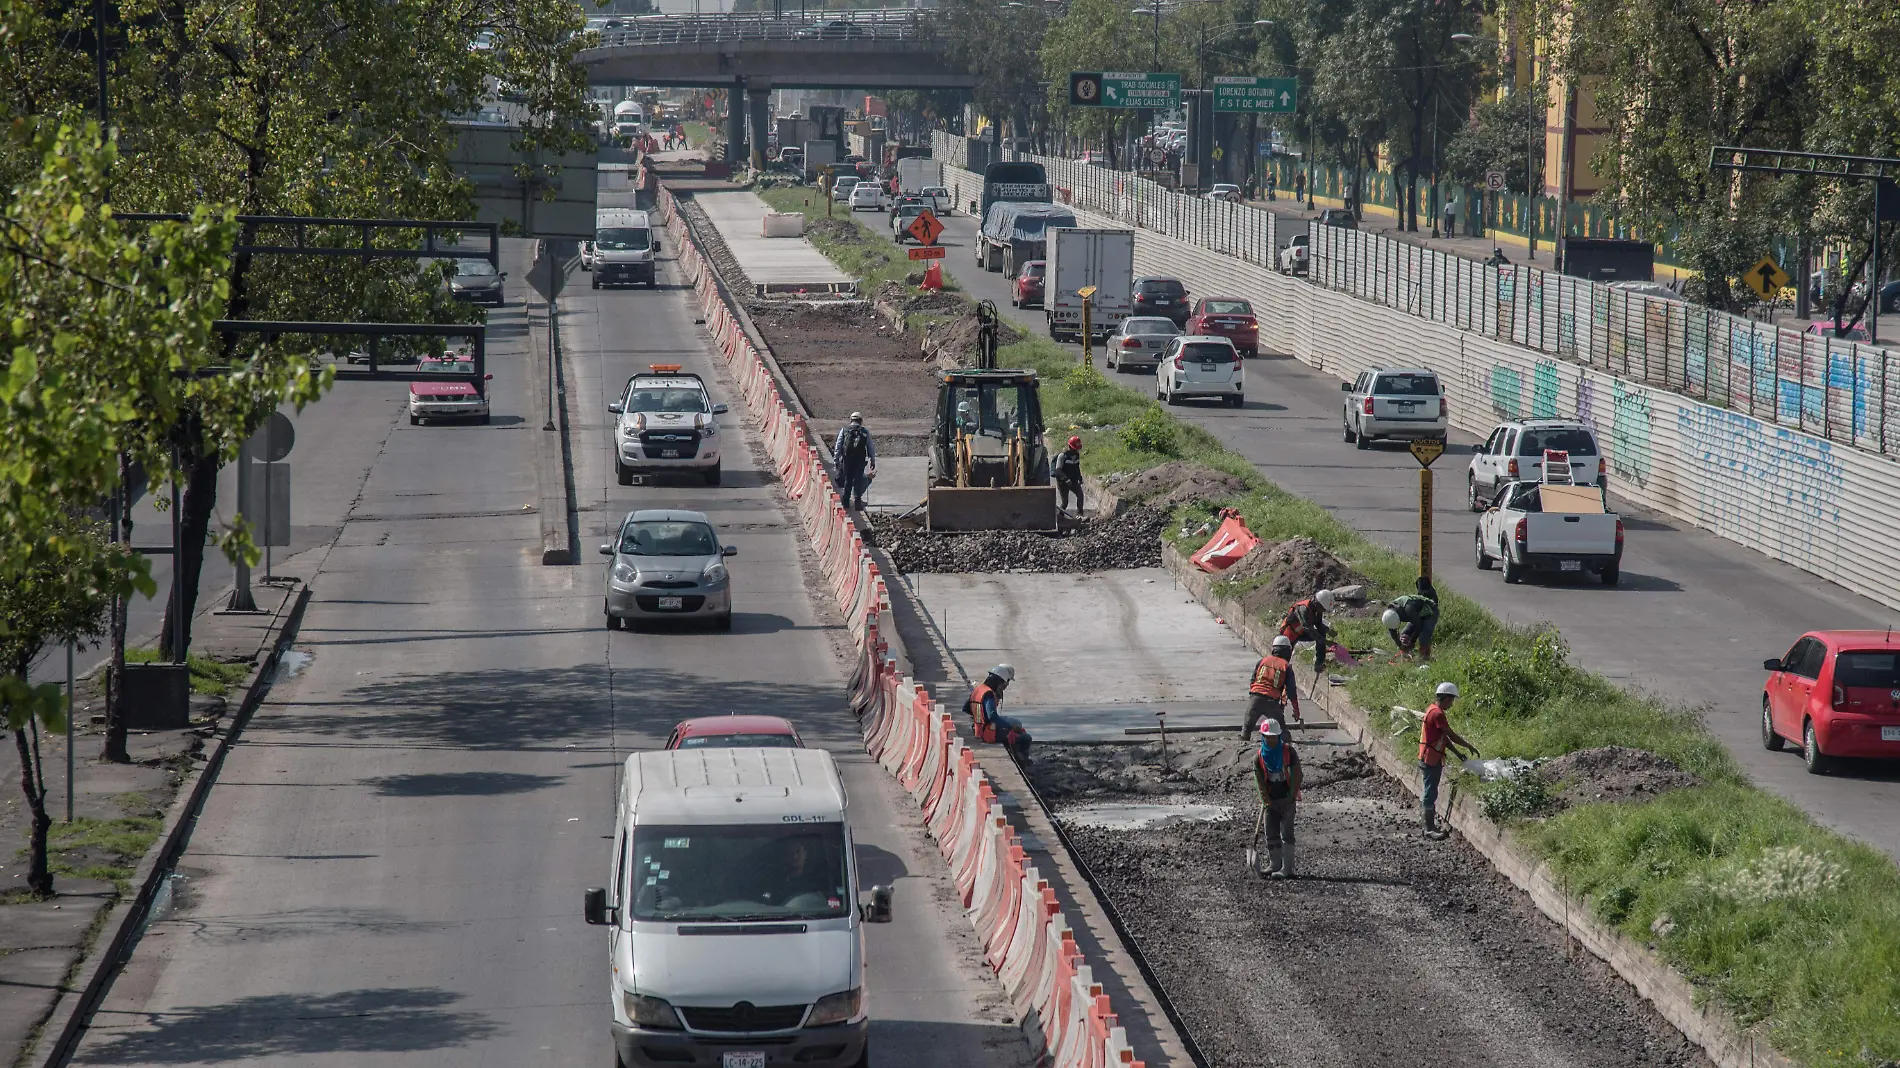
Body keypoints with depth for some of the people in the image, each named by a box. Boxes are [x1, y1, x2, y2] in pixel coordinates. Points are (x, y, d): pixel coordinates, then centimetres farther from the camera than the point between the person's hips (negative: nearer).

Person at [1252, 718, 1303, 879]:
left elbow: (1297, 774, -4)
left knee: (1286, 834, -6)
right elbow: (1260, 781, -2)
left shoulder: (1289, 751, -6)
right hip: (1270, 800, 3)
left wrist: (1292, 795, -9)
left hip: (1287, 800, -3)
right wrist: (1266, 800, -9)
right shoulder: (1259, 757, 0)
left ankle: (1286, 869, -7)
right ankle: (1274, 865, 19)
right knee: (1271, 835, 7)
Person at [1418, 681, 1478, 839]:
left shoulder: (1432, 709, 12)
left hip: (1429, 759, 10)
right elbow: (1452, 735, -18)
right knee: (1431, 793, -4)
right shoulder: (1437, 714, -20)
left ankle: (1430, 824, 21)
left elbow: (1444, 737, 16)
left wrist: (1457, 753, 13)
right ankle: (1429, 829, 0)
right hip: (1431, 760, -10)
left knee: (1430, 791, 15)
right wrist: (1470, 747, -7)